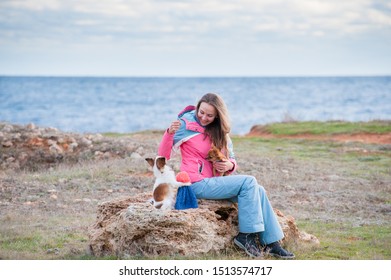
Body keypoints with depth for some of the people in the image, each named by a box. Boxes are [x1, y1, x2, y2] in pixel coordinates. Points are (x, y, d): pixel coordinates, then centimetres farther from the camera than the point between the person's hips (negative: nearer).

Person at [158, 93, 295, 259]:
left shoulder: (218, 132, 12)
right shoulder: (186, 125, -7)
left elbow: (231, 159, 14)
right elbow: (164, 154, -13)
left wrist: (230, 165, -11)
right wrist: (169, 133, -32)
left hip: (213, 182, 7)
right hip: (198, 184, -7)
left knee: (258, 191, -7)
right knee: (248, 182, -18)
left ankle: (272, 243, -6)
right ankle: (246, 235, -16)